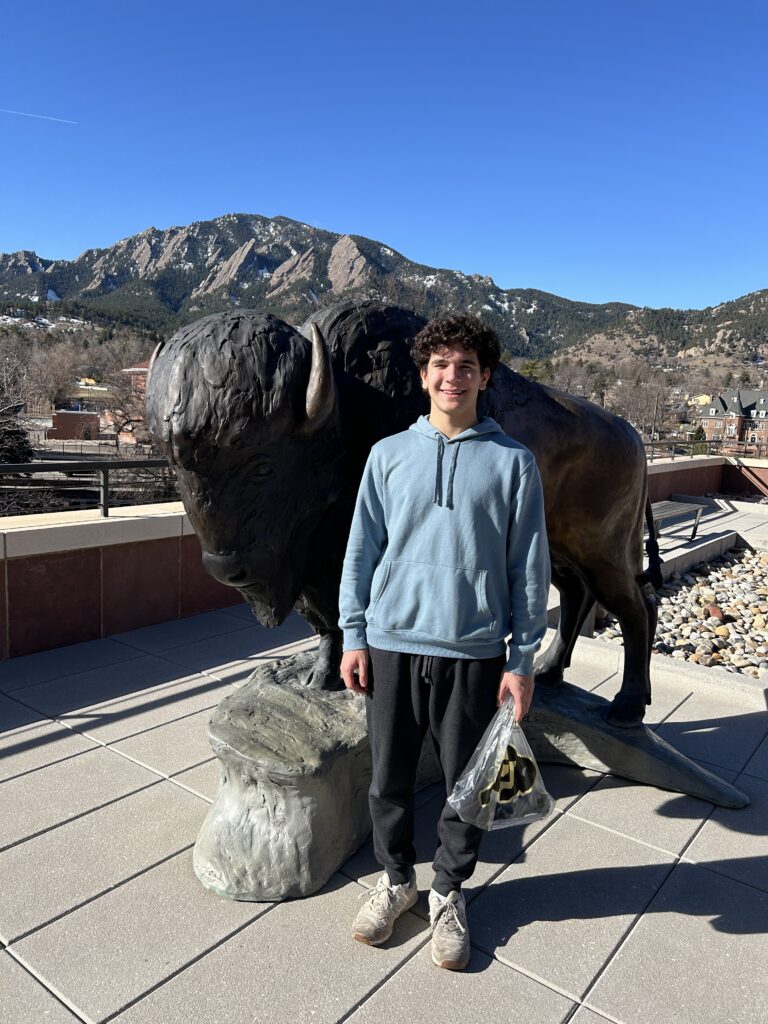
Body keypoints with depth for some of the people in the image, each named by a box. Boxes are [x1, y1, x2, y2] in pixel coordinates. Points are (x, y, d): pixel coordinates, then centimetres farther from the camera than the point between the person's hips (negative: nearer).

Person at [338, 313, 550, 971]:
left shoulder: (513, 462, -1)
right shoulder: (389, 454, 3)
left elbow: (529, 567, 0)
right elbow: (362, 550, 6)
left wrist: (522, 660, -1)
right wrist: (353, 635, 3)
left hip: (474, 652, -1)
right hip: (392, 644, 1)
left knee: (466, 782, 12)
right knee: (390, 778, 13)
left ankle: (449, 892, 37)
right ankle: (396, 878, 39)